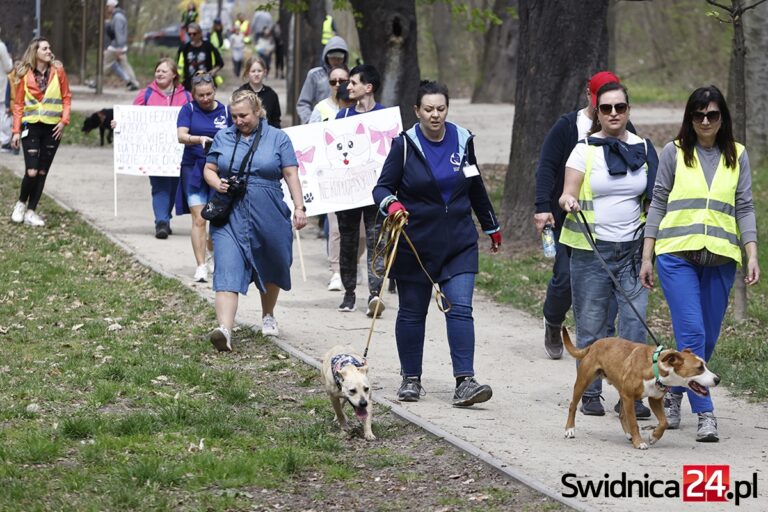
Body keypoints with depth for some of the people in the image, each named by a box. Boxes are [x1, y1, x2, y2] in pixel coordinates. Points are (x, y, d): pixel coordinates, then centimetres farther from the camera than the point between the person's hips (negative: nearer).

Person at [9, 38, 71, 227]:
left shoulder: (57, 71, 2)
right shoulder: (25, 75, -1)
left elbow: (66, 97, 7)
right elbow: (18, 104, 2)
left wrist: (64, 120, -5)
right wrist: (16, 130, -2)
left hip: (53, 128, 2)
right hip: (32, 126, -2)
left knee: (42, 172, 4)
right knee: (31, 171, -12)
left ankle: (31, 211, 12)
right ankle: (21, 203, 13)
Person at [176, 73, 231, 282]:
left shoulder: (224, 111, 6)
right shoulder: (188, 110, 0)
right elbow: (181, 136, -14)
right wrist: (200, 139, -33)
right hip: (194, 169, -2)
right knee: (198, 220, -8)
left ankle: (215, 256, 30)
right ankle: (201, 266, -7)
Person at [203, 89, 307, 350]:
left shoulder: (277, 138, 3)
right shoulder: (223, 138, 8)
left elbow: (291, 174, 0)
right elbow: (209, 169, 13)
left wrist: (299, 207, -8)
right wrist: (217, 184, -10)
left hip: (269, 218, 0)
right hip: (231, 217, 0)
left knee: (271, 270, 16)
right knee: (227, 270, -16)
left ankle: (268, 316, 42)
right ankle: (224, 329, -28)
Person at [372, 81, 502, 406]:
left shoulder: (462, 140, 4)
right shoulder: (405, 145, -5)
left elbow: (476, 189, 17)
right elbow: (382, 187, -6)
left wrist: (491, 227, 25)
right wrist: (391, 204, -29)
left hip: (459, 243, 1)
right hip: (415, 243, -1)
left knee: (460, 309, -11)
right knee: (412, 312, 9)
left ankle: (465, 382, -16)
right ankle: (411, 379, 22)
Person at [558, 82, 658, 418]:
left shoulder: (644, 150, 8)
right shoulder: (585, 149, 1)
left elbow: (653, 198, 15)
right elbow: (568, 194, -3)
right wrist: (569, 201, -26)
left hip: (632, 250, 2)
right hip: (591, 250, -2)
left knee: (635, 323, -6)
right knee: (591, 325, 2)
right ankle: (589, 394, 12)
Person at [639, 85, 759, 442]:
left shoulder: (737, 156, 9)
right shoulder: (674, 152, 4)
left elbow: (744, 208, 8)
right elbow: (658, 204, 7)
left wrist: (752, 257, -3)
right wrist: (647, 257, 4)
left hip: (720, 258, 2)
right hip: (677, 254, -2)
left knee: (707, 337, 6)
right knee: (691, 333, -13)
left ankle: (674, 393, 30)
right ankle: (705, 414, -12)